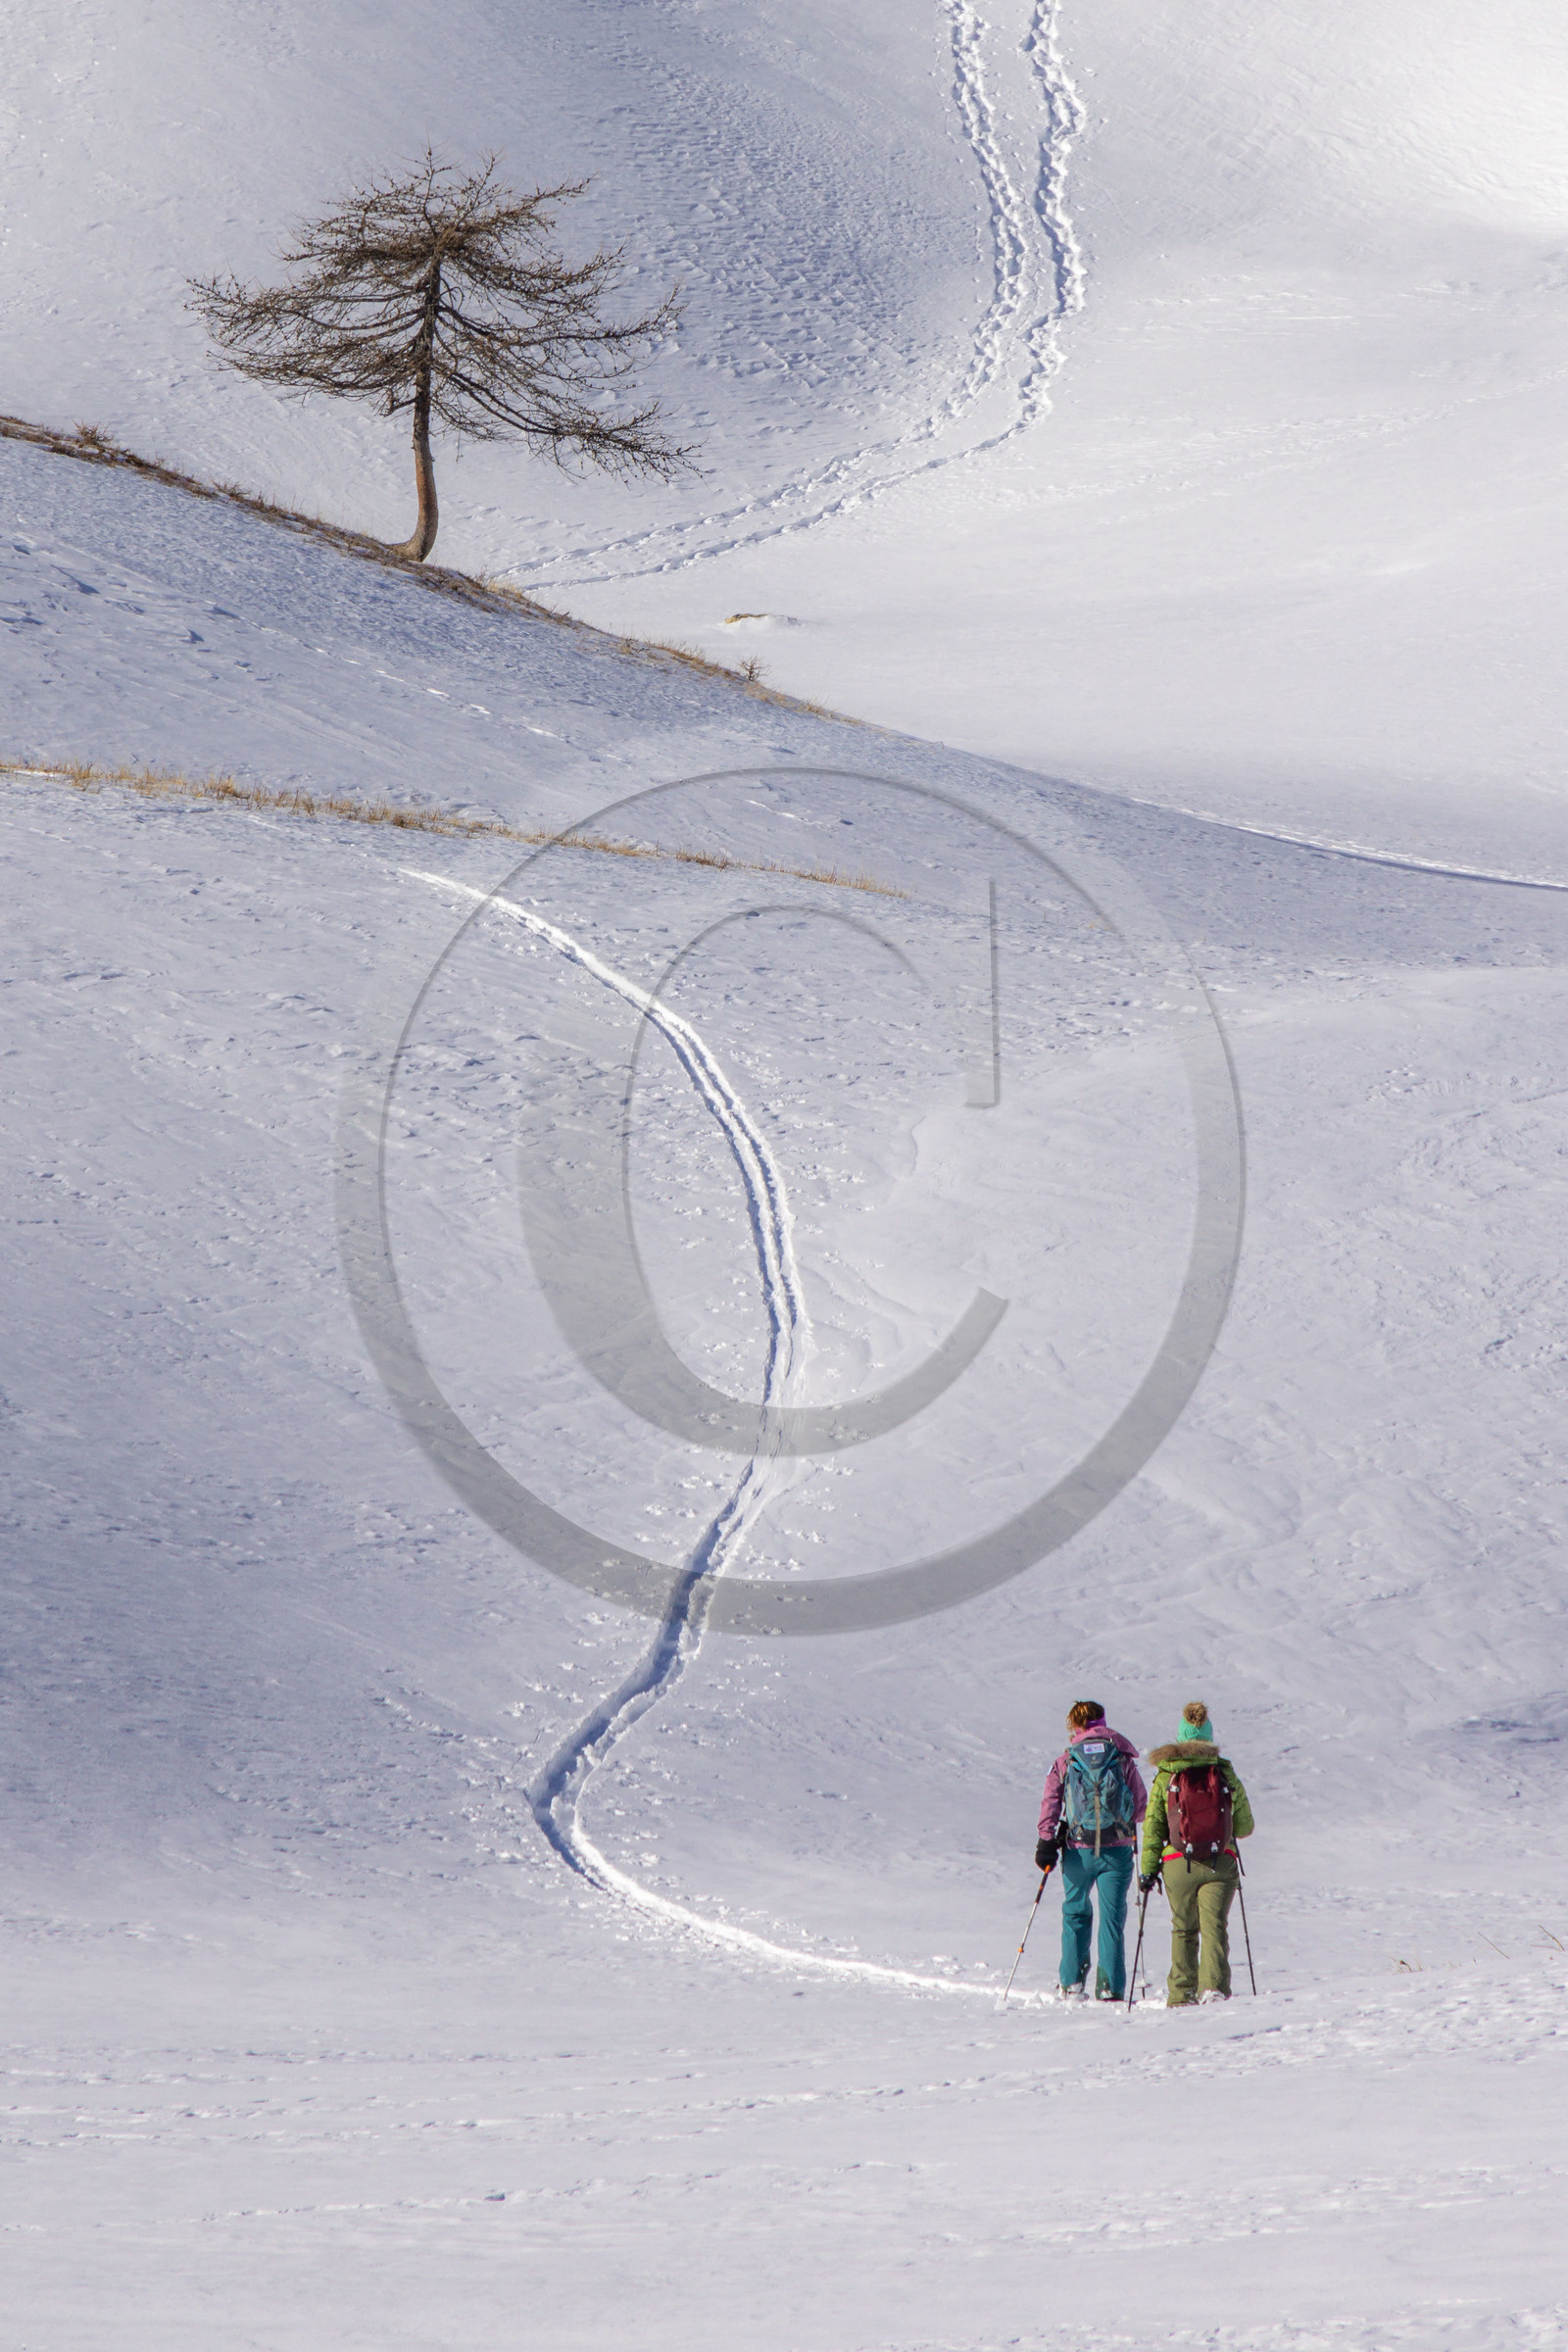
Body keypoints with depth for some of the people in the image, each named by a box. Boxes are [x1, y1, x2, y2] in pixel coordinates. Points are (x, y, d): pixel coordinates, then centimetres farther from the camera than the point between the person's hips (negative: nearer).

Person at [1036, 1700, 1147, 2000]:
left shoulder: (1064, 1762, 2)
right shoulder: (1123, 1758, 2)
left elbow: (1050, 1803, -5)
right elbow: (1142, 1806, 2)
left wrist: (1046, 1841, -4)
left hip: (1078, 1850, 1)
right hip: (1118, 1848, -1)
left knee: (1076, 1914, 16)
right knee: (1113, 1917, 5)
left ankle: (1072, 1984, 13)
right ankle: (1110, 1988, -1)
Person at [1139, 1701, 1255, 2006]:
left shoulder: (1165, 1777, 2)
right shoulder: (1227, 1775, 4)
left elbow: (1152, 1827, 0)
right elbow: (1245, 1826, 10)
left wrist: (1148, 1868, 5)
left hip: (1178, 1863, 0)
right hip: (1221, 1863, 0)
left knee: (1183, 1930, 13)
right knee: (1215, 1926, -4)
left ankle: (1181, 1994, 10)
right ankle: (1214, 1986, -22)